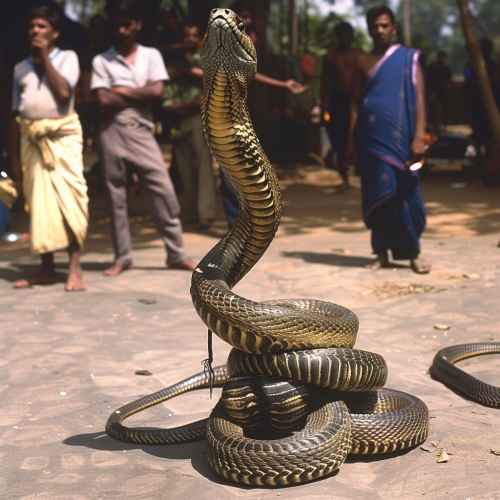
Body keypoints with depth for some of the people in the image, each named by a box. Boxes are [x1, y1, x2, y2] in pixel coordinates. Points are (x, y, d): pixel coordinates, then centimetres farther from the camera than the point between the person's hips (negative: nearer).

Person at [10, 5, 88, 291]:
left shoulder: (67, 58, 5)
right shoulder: (21, 68, 15)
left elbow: (64, 92, -13)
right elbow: (16, 114, 15)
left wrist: (45, 56, -7)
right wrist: (15, 157, 11)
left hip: (62, 135, -4)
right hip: (31, 138, 4)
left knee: (69, 199, -11)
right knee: (38, 203, 4)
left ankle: (75, 269, -9)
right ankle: (47, 269, 12)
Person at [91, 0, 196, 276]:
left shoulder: (151, 55, 9)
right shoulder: (101, 61, 5)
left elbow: (157, 91, -6)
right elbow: (105, 101, -7)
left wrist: (122, 91, -3)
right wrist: (140, 96, -4)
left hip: (141, 130, 0)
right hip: (111, 132, 0)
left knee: (163, 190, -5)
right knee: (115, 196, 4)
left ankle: (176, 254, 3)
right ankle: (122, 257, 13)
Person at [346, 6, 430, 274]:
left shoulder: (408, 58, 4)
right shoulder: (362, 61, 12)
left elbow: (419, 100, -2)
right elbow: (356, 102, 12)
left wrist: (419, 137, -11)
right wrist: (351, 140, 7)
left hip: (398, 138, -2)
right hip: (371, 138, 2)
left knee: (404, 194, -4)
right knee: (377, 195, 1)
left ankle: (412, 252, 6)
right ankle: (382, 252, 10)